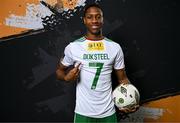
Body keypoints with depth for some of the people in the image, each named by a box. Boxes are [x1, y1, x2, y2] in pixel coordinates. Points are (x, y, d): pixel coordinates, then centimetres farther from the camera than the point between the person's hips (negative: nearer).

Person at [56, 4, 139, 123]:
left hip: (108, 112, 1)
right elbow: (60, 70, 9)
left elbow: (122, 78, 5)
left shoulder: (115, 47, -2)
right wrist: (66, 77, -13)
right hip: (83, 112, -1)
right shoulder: (73, 47, -5)